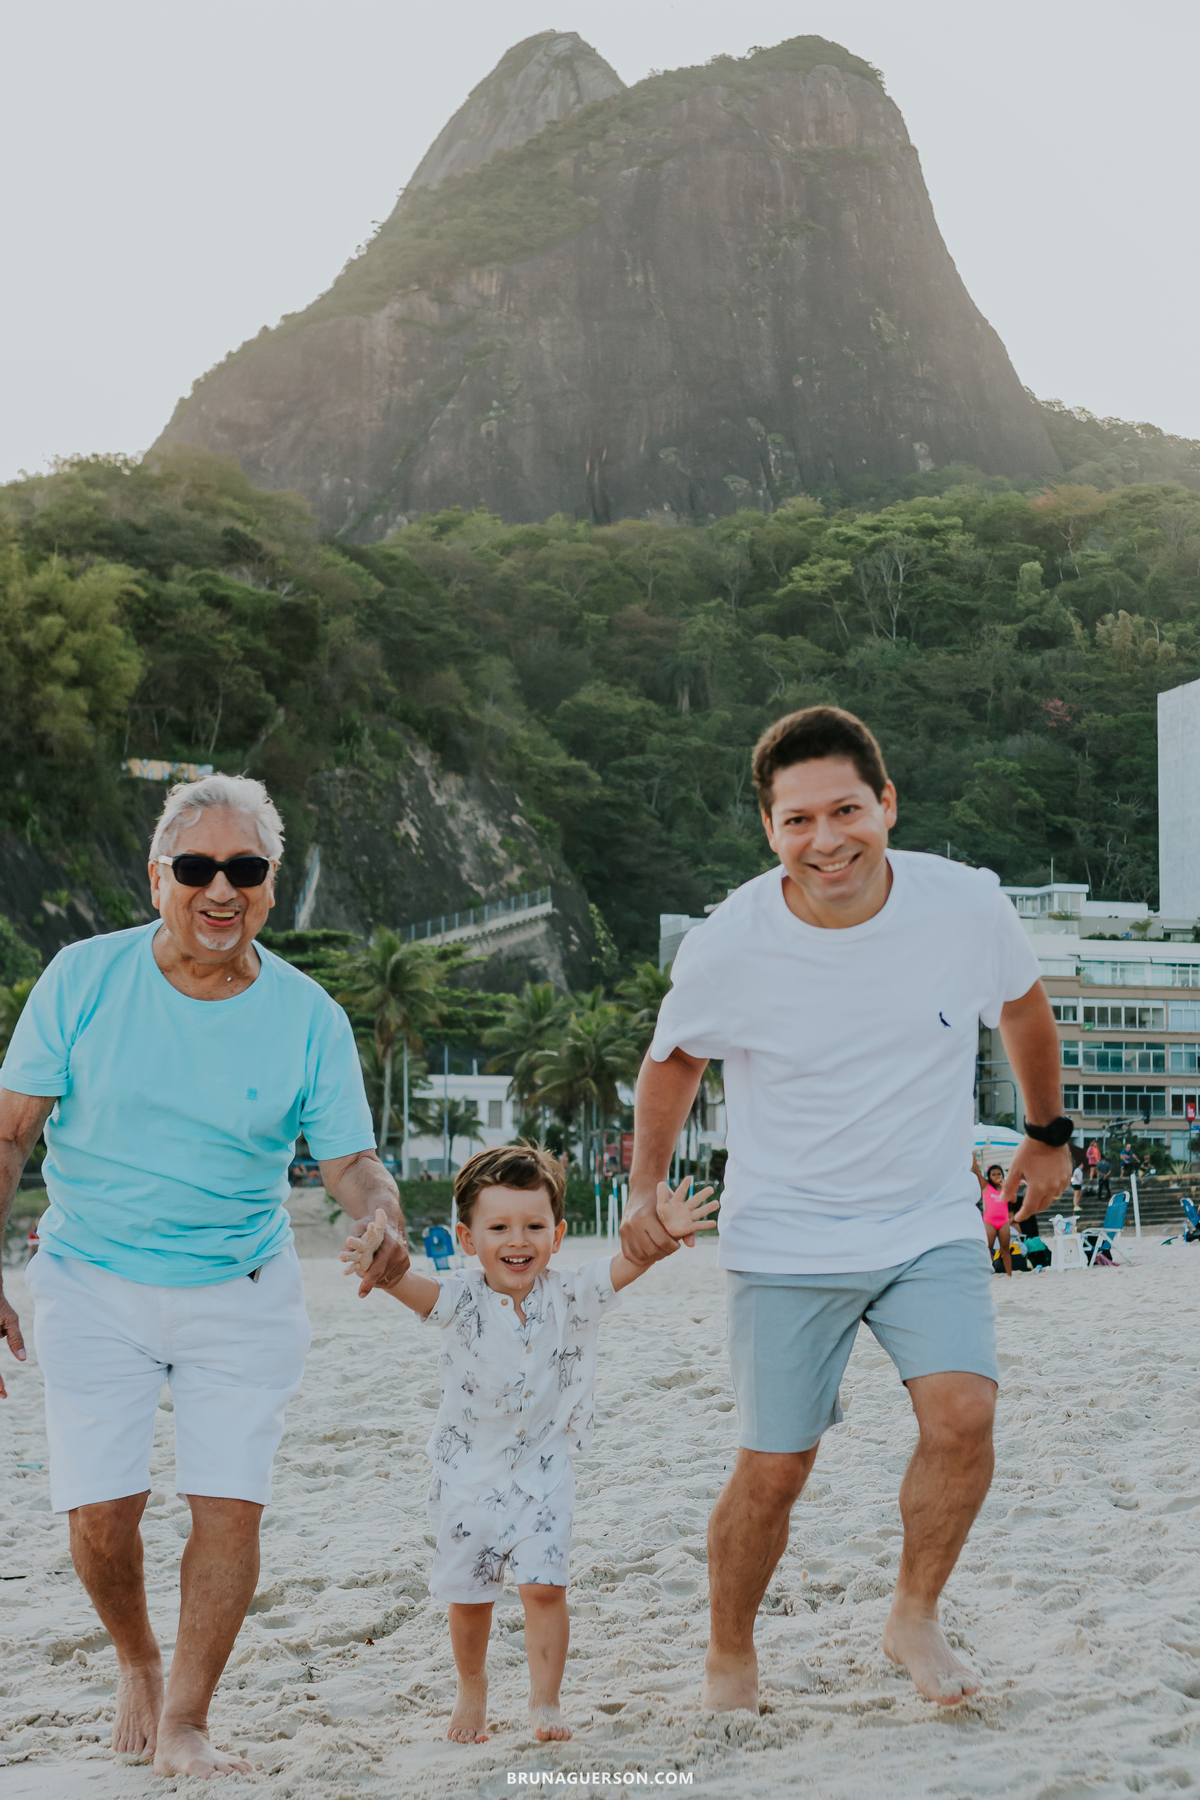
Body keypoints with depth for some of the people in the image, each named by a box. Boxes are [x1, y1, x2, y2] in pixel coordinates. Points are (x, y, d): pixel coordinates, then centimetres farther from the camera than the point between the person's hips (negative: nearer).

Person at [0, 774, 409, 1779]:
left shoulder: (309, 1018, -6)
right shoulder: (84, 979, -7)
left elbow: (351, 1163, -4)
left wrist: (380, 1219, -28)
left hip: (243, 1295, 1)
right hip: (94, 1287, 0)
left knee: (229, 1507, -5)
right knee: (99, 1514, -5)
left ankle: (184, 1724, 12)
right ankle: (136, 1663, 27)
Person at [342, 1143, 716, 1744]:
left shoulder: (569, 1296, -9)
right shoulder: (463, 1302, -13)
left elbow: (623, 1265, -25)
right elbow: (417, 1289, -32)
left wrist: (661, 1234, -46)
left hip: (543, 1472, 0)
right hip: (469, 1472, 0)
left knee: (544, 1585, -9)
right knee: (468, 1595, 10)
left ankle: (545, 1698, 10)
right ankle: (471, 1689, 36)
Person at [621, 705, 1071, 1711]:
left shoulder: (968, 905, -14)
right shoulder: (727, 950, -17)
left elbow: (1022, 1005, 9)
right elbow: (675, 1060, 5)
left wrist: (1048, 1132, 21)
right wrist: (645, 1188, -4)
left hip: (933, 1226, 1)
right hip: (786, 1245, -1)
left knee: (963, 1415, -18)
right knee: (772, 1473, 1)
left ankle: (915, 1619, 7)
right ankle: (730, 1658, 27)